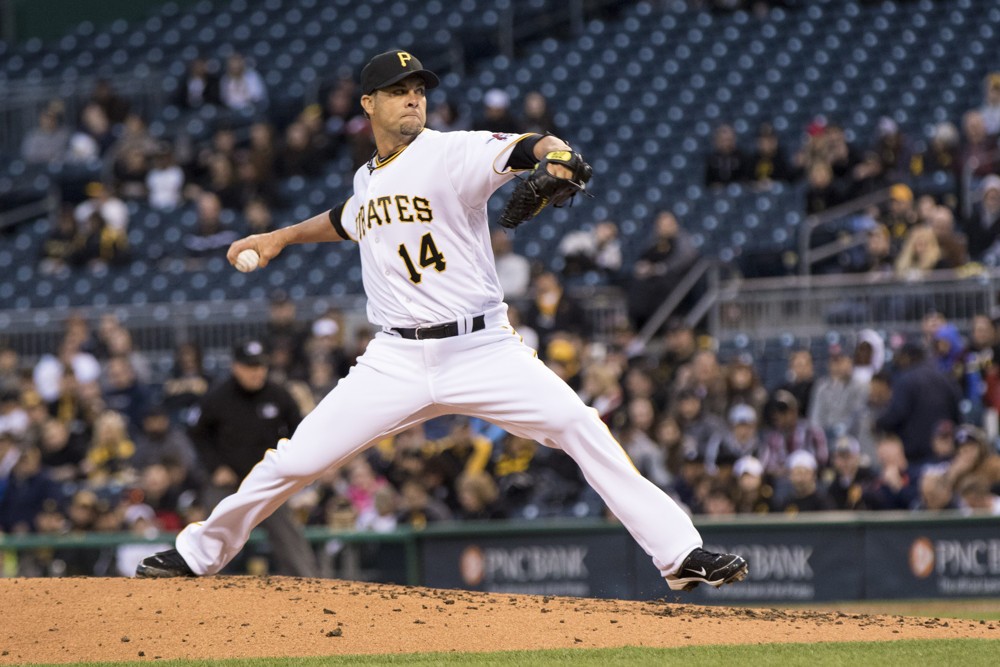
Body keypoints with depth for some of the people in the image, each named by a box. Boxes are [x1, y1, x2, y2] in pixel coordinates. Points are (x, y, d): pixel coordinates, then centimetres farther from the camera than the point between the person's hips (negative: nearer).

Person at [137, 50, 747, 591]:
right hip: (398, 361, 4)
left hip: (483, 350, -4)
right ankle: (198, 554, 20)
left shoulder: (452, 154, -7)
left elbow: (522, 149, -26)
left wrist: (556, 155, -47)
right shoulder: (368, 179, 11)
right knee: (295, 461, 0)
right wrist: (281, 237, 32)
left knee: (583, 429, -20)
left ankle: (682, 556, -16)